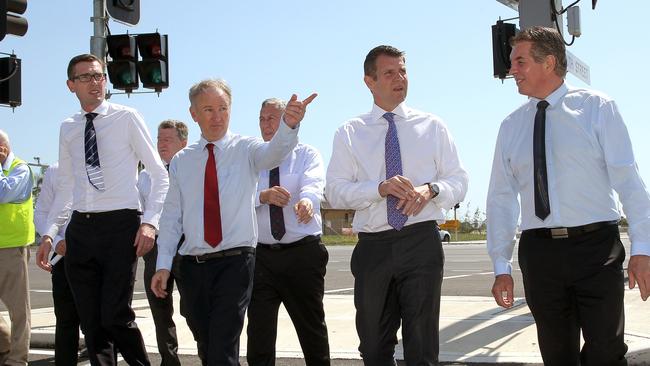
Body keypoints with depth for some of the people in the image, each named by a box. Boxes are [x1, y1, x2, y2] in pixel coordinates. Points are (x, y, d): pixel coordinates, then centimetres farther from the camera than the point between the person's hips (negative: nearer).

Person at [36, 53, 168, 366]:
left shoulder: (127, 118, -1)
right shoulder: (67, 129, 14)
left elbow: (159, 174, -1)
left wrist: (150, 221, -12)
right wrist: (50, 232, 12)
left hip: (121, 224, -5)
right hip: (81, 228, 5)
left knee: (115, 317, -12)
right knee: (90, 322, 7)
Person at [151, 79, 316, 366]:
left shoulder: (246, 149, 0)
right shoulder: (181, 161, 9)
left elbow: (273, 152, -23)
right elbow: (171, 216, 10)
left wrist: (288, 125, -45)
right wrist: (163, 265, 1)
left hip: (234, 262, -4)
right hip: (192, 266, 4)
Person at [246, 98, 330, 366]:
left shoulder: (307, 154, 5)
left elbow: (314, 184, -18)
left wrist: (307, 200, -42)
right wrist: (263, 195, -27)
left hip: (303, 252, -2)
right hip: (260, 255, 2)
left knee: (312, 328, 9)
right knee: (259, 332, 1)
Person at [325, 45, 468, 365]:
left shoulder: (432, 126, 10)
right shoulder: (349, 133, 7)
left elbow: (459, 181, 8)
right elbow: (335, 191, -1)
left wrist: (431, 189, -14)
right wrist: (381, 188, -17)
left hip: (421, 243, -1)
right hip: (373, 246, 1)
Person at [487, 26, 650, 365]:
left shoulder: (596, 107, 0)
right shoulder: (511, 126, 9)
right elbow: (501, 197, 9)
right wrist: (501, 266, 6)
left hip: (595, 247, -3)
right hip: (539, 252, 3)